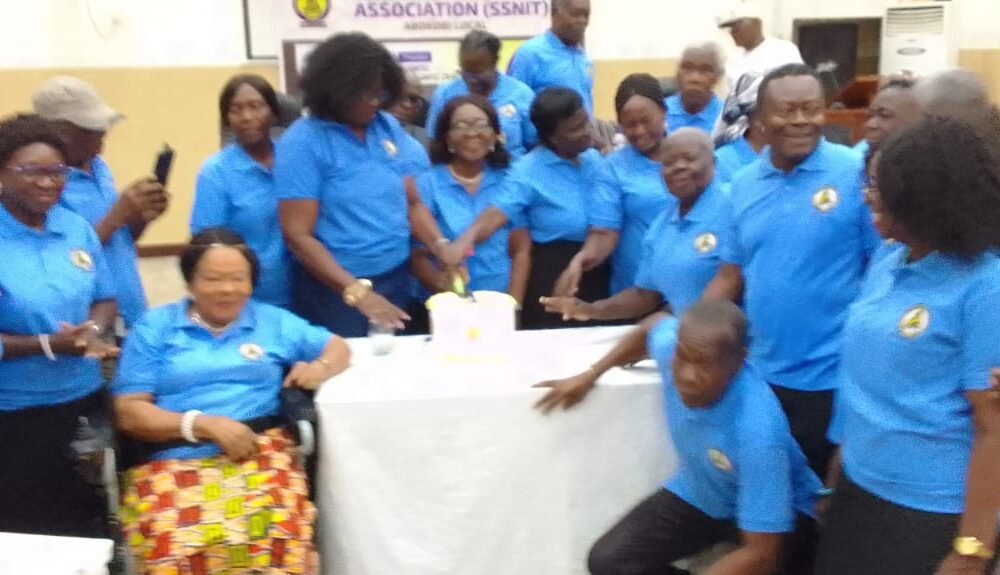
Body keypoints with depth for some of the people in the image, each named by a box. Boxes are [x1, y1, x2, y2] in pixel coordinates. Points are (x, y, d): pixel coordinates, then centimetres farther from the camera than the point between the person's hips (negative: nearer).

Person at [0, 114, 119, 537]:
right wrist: (49, 345, -24)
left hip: (84, 401, 5)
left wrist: (92, 331, -11)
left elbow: (105, 299, 10)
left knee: (90, 521, 16)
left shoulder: (77, 228, 3)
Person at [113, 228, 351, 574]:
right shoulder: (154, 328, 13)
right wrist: (206, 425, -9)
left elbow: (337, 347, 27)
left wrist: (321, 367, 1)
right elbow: (128, 412, 4)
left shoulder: (273, 321, 20)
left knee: (277, 540, -32)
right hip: (173, 464, -1)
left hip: (261, 453, 1)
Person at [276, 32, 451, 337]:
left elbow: (412, 201, 9)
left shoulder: (389, 127, 3)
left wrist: (439, 244, -11)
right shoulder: (302, 143, -13)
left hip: (397, 279, 5)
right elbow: (298, 235, -15)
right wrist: (357, 293, -23)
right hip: (335, 290, -5)